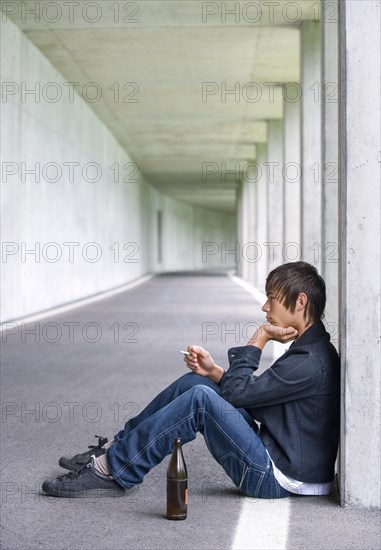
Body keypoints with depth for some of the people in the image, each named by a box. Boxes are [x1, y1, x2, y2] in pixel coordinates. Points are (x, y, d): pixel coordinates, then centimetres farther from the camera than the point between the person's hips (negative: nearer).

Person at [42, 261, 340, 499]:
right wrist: (214, 371, 5)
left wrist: (259, 338, -9)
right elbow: (249, 392, 17)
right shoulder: (307, 350, 13)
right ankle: (115, 449, 9)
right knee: (195, 382, 5)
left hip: (277, 477, -10)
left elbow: (237, 392, -17)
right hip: (272, 457, 10)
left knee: (202, 398, -23)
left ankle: (113, 472, -14)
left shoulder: (310, 362, -19)